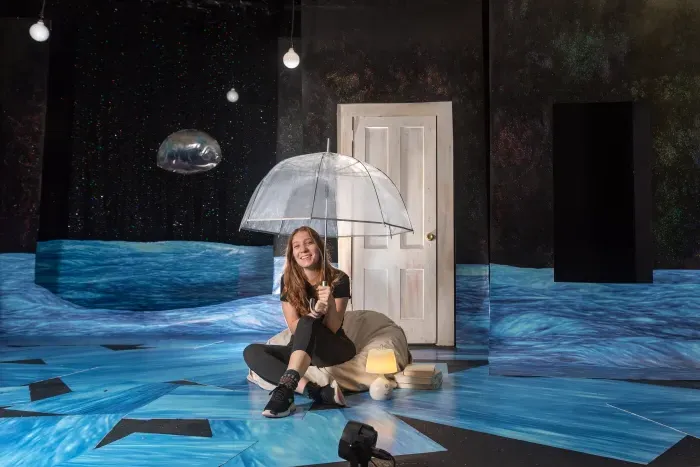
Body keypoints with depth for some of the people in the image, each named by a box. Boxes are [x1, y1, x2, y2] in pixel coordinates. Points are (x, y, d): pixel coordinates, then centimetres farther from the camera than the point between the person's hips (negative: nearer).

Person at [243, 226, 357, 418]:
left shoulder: (338, 280, -9)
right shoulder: (288, 281, -3)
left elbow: (333, 328, -11)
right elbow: (293, 327, -8)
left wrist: (330, 305, -32)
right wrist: (315, 312, -28)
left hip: (334, 349, -3)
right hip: (300, 350, 4)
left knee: (307, 324, -34)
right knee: (252, 352, -23)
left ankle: (285, 389, -55)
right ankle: (320, 392, -41)